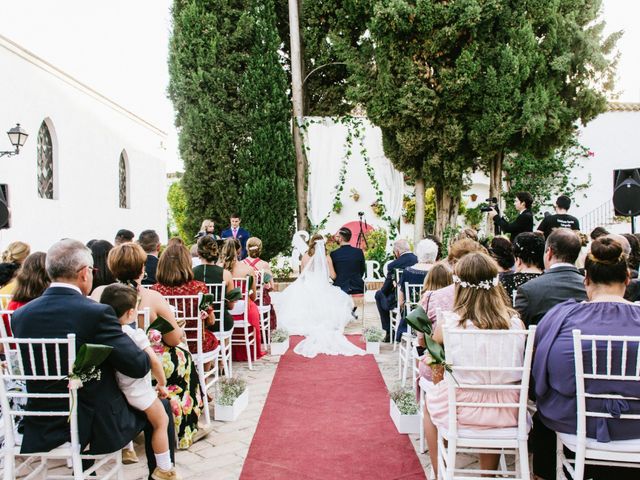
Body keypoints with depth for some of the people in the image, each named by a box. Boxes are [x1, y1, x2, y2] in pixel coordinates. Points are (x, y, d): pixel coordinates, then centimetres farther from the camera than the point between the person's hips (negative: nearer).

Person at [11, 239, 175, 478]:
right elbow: (139, 366, -18)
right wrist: (145, 354, 5)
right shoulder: (97, 313, -22)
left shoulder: (20, 315, -4)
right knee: (160, 408, 17)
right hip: (99, 429, -6)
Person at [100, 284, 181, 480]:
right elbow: (154, 361, -23)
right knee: (161, 423, 9)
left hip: (116, 388, 7)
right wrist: (162, 384, -9)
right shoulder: (135, 333, -19)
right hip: (138, 389, -7)